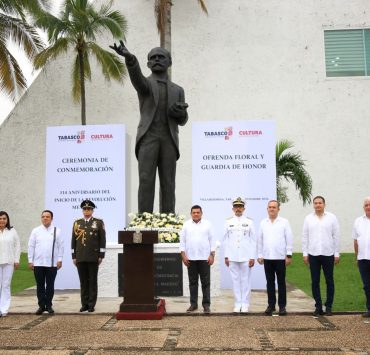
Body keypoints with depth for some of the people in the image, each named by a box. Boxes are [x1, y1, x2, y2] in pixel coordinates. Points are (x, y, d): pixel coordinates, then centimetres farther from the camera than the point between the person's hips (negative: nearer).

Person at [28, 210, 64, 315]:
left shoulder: (57, 231, 2)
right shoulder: (35, 231, 4)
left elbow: (61, 246, 2)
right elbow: (31, 246, 5)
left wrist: (60, 260, -3)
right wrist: (30, 261, 1)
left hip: (52, 263, -1)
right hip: (38, 263, 1)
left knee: (50, 285, 5)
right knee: (40, 286, 6)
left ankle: (49, 305, 15)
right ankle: (41, 305, 14)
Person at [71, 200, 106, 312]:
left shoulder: (99, 222, 2)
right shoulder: (77, 223, 10)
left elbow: (102, 240, -1)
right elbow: (74, 241, 11)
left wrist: (101, 256, -6)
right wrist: (74, 256, 6)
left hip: (93, 257, -3)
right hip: (80, 258, 3)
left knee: (93, 281, 2)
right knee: (83, 282, 7)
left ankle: (91, 304, 7)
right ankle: (84, 304, 14)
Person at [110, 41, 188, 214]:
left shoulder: (177, 90, 21)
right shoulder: (143, 84, 10)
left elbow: (182, 121, 17)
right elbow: (136, 74, -16)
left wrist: (180, 111, -9)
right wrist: (129, 57, -38)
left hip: (168, 139, 2)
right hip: (148, 137, -2)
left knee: (167, 183, -3)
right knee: (146, 180, -12)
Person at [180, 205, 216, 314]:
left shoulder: (207, 224, 4)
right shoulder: (186, 225, 6)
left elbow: (212, 240, 3)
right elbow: (182, 241, 5)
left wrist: (212, 255, -4)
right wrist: (183, 255, -2)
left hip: (204, 258, -1)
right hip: (191, 258, 1)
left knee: (206, 282, 1)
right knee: (193, 282, 8)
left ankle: (206, 304, 7)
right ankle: (193, 304, 16)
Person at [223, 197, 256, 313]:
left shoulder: (249, 222, 3)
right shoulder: (228, 222, 6)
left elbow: (253, 240, 2)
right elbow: (225, 240, 7)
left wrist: (252, 257, -3)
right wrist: (226, 256, 3)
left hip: (246, 256, -1)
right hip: (232, 257, 1)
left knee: (246, 280, 2)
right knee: (235, 280, 4)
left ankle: (245, 304, 11)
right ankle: (237, 304, 12)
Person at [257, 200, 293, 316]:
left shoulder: (284, 222, 0)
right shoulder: (263, 223, 8)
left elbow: (289, 239, -2)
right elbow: (260, 240, 9)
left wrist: (289, 255, -7)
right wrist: (260, 255, 5)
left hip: (280, 257, -2)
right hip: (267, 257, 2)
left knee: (281, 282, 4)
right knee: (270, 282, 7)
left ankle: (282, 306, 11)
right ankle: (271, 305, 15)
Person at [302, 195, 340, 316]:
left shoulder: (331, 218, 1)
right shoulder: (308, 218, 5)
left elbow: (336, 236, 1)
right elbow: (305, 237, 6)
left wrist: (337, 254, -1)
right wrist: (305, 253, 1)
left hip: (328, 254, -1)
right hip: (313, 254, 1)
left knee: (329, 281, 5)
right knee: (315, 282, 5)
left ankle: (329, 306, 14)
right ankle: (318, 306, 14)